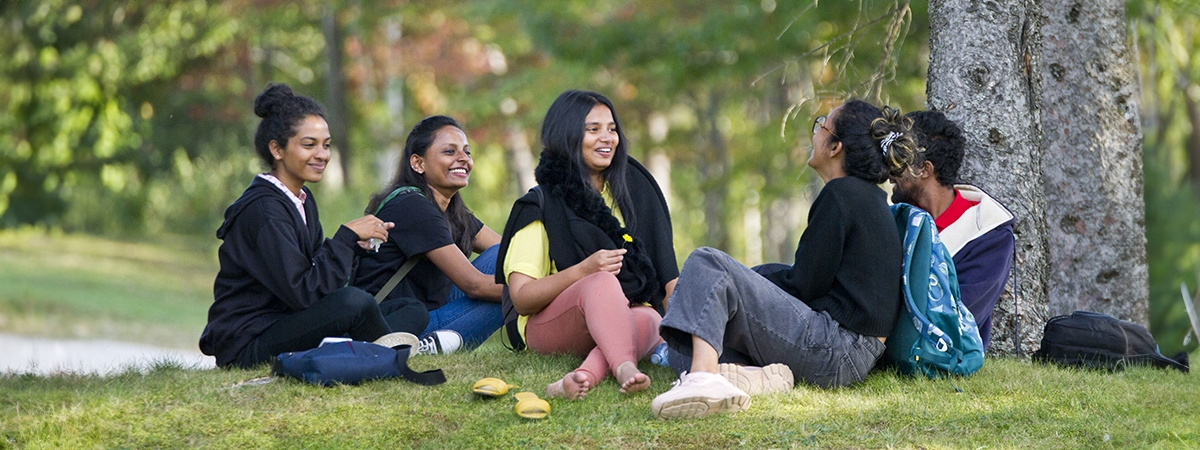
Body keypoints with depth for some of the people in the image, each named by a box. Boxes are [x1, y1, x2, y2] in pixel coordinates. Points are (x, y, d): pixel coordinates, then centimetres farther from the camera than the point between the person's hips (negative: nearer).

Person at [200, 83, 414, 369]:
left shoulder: (303, 201, 12)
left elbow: (318, 269, 10)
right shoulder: (263, 211, -18)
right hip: (246, 344, -9)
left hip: (282, 327, 9)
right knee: (354, 303, -28)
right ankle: (385, 353, -3)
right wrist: (347, 237, -18)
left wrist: (356, 243, -7)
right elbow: (303, 293, -24)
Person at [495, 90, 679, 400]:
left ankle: (587, 375, -59)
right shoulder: (541, 206, 3)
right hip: (550, 325, -3)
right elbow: (521, 298, -6)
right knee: (603, 283, -35)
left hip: (624, 324, 3)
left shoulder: (634, 191, 15)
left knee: (648, 320, -33)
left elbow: (667, 276, 14)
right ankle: (626, 373, -62)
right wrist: (583, 271, -20)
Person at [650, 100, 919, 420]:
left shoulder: (842, 194, -10)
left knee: (706, 263, -14)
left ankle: (704, 378, -36)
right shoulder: (871, 198, 20)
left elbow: (805, 284, -12)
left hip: (834, 351, -10)